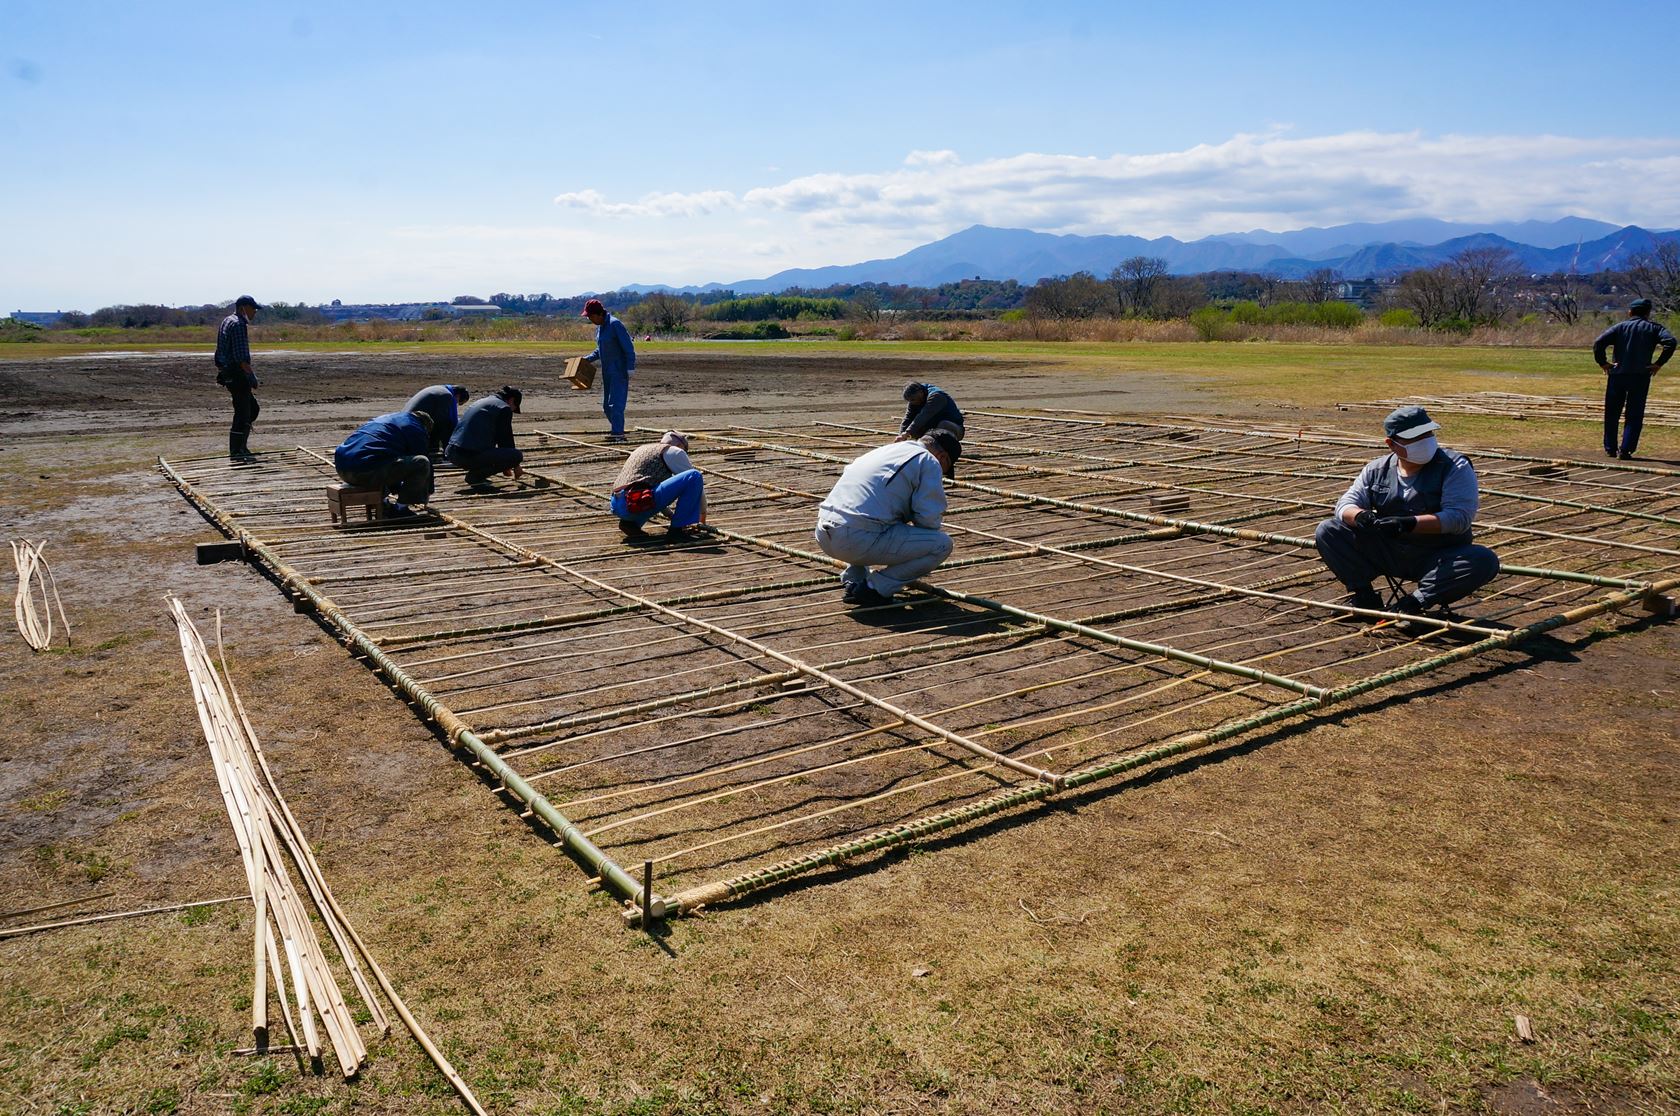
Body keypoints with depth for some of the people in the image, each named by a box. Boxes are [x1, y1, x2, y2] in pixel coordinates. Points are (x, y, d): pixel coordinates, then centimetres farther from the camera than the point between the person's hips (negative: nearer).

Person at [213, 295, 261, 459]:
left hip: (227, 372, 11)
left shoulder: (227, 321, 18)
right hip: (237, 375, -11)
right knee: (242, 413, -5)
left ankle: (241, 446, 19)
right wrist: (252, 377, -18)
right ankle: (236, 452, -1)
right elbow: (241, 356, -22)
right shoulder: (238, 324, -15)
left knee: (253, 408, 18)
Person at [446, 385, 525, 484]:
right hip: (470, 456, -10)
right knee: (517, 455, -7)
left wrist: (504, 467, 41)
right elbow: (506, 440, 4)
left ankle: (476, 470, 13)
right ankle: (476, 475, -6)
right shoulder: (504, 408, 0)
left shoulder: (482, 402, 28)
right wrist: (516, 467, 19)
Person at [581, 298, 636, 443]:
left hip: (619, 371, -9)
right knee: (607, 406, 12)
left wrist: (630, 368, -22)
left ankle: (618, 435, -12)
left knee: (615, 403, -13)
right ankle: (617, 431, 24)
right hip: (607, 372, 9)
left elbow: (629, 348, -19)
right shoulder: (599, 327, 10)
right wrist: (587, 359, 12)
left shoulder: (615, 325, -17)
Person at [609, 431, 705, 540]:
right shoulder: (674, 451, 11)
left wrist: (672, 515, 46)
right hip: (639, 502, -8)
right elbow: (694, 479, 13)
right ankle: (677, 528, -3)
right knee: (694, 476, -5)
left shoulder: (640, 450, 33)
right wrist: (702, 513, 27)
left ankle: (631, 522, 15)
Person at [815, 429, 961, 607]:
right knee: (942, 544, 0)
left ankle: (853, 578, 22)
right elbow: (929, 519, -3)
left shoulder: (884, 450, 29)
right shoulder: (929, 462, 4)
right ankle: (875, 588, -1)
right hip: (859, 540, -8)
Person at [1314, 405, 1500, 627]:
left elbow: (1460, 516, -20)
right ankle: (1365, 596, -9)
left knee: (1485, 561, -33)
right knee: (1327, 532, -12)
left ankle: (1416, 601, -23)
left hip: (1439, 558, -3)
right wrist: (1362, 517, -28)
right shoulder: (1377, 469, 4)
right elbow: (1345, 504, -3)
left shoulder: (1455, 466, -8)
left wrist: (1409, 524, -34)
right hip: (1387, 554, 3)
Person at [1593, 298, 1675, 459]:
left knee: (1612, 414, 12)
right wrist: (1659, 363, -5)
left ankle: (1610, 449, 16)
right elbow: (1670, 342, -11)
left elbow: (1598, 343, -9)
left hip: (1617, 375, 1)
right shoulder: (1654, 328, 6)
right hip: (1640, 377, 0)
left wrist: (1603, 363, -1)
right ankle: (1625, 450, -5)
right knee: (1634, 416, 4)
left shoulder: (1620, 326, 6)